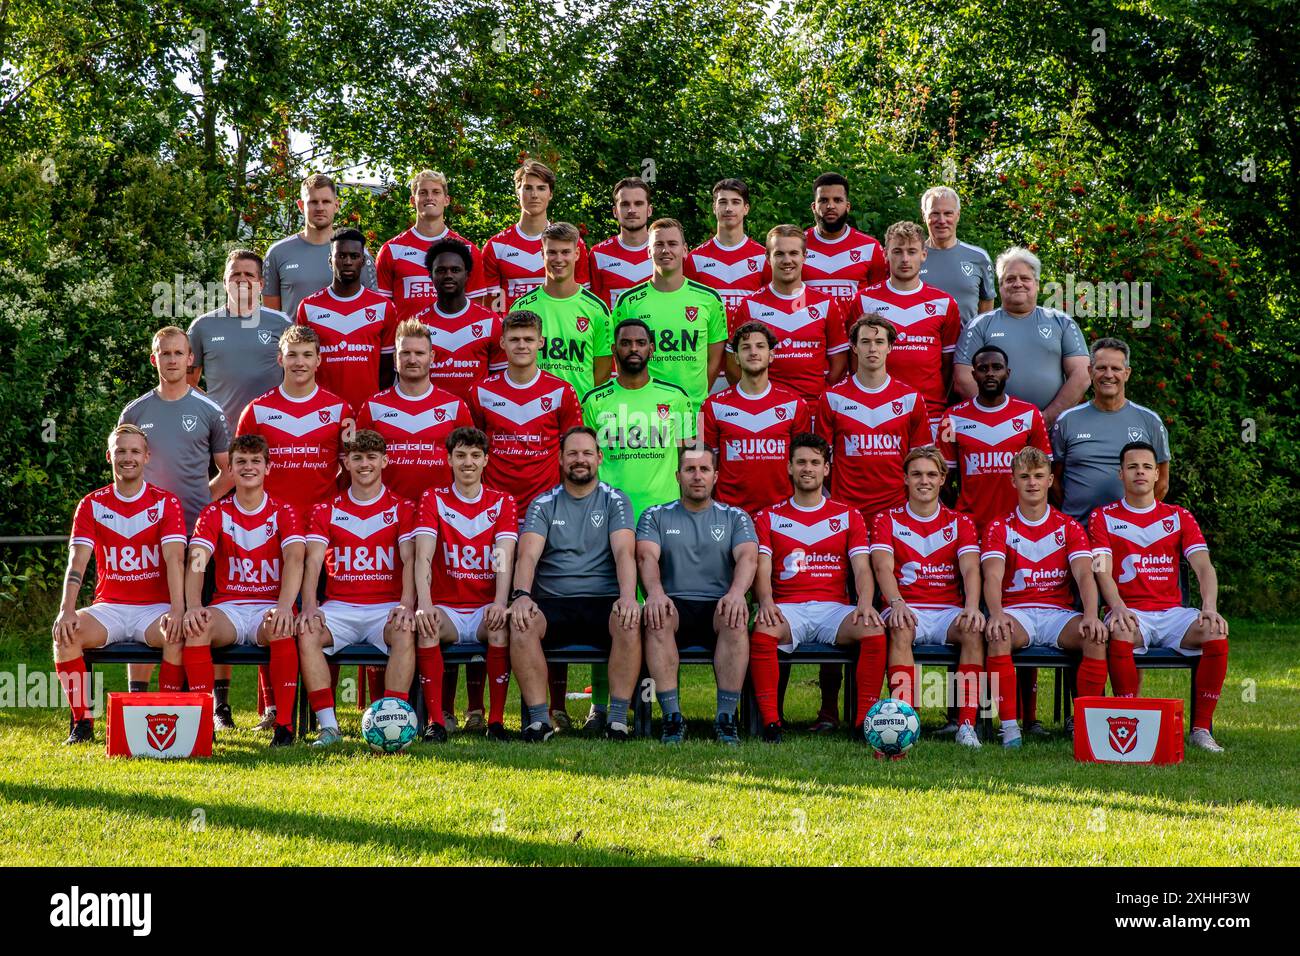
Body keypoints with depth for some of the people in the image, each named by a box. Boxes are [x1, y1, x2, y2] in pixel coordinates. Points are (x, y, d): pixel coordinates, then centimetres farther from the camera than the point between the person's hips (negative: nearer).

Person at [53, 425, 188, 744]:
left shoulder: (166, 502, 0)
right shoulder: (92, 505, 6)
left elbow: (174, 559, -12)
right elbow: (77, 561, -5)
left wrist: (177, 609, -28)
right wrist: (66, 610, -22)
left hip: (155, 607, -2)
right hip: (109, 607, 2)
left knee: (178, 634, -34)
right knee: (66, 633, -27)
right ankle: (82, 723, -15)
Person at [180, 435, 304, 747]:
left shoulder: (283, 513, 4)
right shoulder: (215, 513, 7)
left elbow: (294, 559, -14)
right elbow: (196, 561, -7)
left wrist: (284, 607, -34)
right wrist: (193, 606, -29)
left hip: (270, 607, -1)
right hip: (228, 607, 1)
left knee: (282, 629, -37)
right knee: (196, 627, -33)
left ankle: (284, 725, -28)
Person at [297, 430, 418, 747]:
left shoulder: (401, 508, 8)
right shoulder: (326, 511, 12)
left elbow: (409, 559, -3)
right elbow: (313, 561, 1)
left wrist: (407, 604, -22)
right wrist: (309, 605, -18)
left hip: (387, 606, -1)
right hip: (339, 606, 2)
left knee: (406, 634, -34)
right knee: (306, 634, -29)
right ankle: (328, 725, -29)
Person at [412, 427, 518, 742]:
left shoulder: (502, 503, 7)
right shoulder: (433, 499, 6)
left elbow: (505, 558, -7)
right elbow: (423, 556, -9)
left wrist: (500, 603, -27)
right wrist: (424, 603, -28)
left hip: (487, 608, 0)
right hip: (446, 607, 0)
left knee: (501, 627, -34)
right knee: (425, 626, -33)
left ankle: (496, 720, -25)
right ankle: (436, 721, -29)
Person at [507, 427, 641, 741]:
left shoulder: (615, 501, 9)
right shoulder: (543, 505, 11)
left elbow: (624, 553, -6)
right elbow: (528, 555, -3)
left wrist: (628, 596, -25)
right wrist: (521, 595, -25)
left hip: (603, 601, -1)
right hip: (552, 603, 1)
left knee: (631, 621, -35)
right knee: (520, 623, -32)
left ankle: (618, 719, -27)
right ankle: (538, 720, -26)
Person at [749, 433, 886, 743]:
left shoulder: (849, 516, 16)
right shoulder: (769, 517, 15)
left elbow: (862, 568, 6)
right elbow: (762, 570, 3)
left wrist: (865, 603, -16)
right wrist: (766, 602, -19)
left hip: (834, 608, 1)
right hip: (787, 608, -1)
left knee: (874, 630, -31)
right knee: (762, 631, -36)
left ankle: (866, 720, -25)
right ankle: (770, 722, -31)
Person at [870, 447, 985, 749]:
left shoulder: (960, 523, 13)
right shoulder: (887, 520, 9)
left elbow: (970, 569, -3)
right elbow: (883, 566, -8)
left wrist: (972, 607, -24)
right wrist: (897, 603, -29)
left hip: (949, 611, 1)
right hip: (907, 610, -1)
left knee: (974, 631, -32)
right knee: (900, 631, -36)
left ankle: (966, 724, -33)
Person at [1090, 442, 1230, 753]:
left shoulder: (1179, 517, 14)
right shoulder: (1103, 517, 9)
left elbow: (1204, 566, 1)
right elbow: (1103, 570, -5)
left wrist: (1209, 607, -20)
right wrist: (1118, 607, -26)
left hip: (1172, 612, 2)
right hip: (1129, 612, -2)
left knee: (1216, 633, -28)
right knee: (1120, 634, -38)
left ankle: (1201, 728, -19)